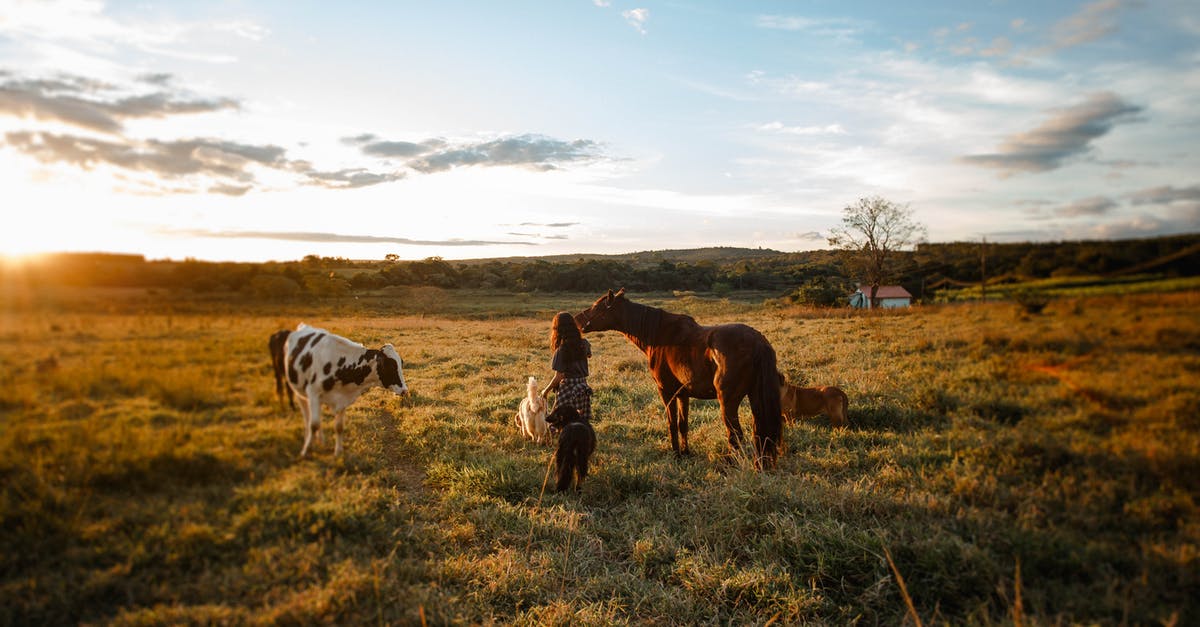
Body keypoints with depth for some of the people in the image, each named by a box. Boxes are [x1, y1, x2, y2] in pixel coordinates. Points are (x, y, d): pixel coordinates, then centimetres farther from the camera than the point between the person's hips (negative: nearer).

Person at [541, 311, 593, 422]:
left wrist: (546, 390, -2)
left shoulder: (561, 350, -16)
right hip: (583, 387, 6)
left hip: (567, 389, -6)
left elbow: (558, 376, -15)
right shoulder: (584, 344, 0)